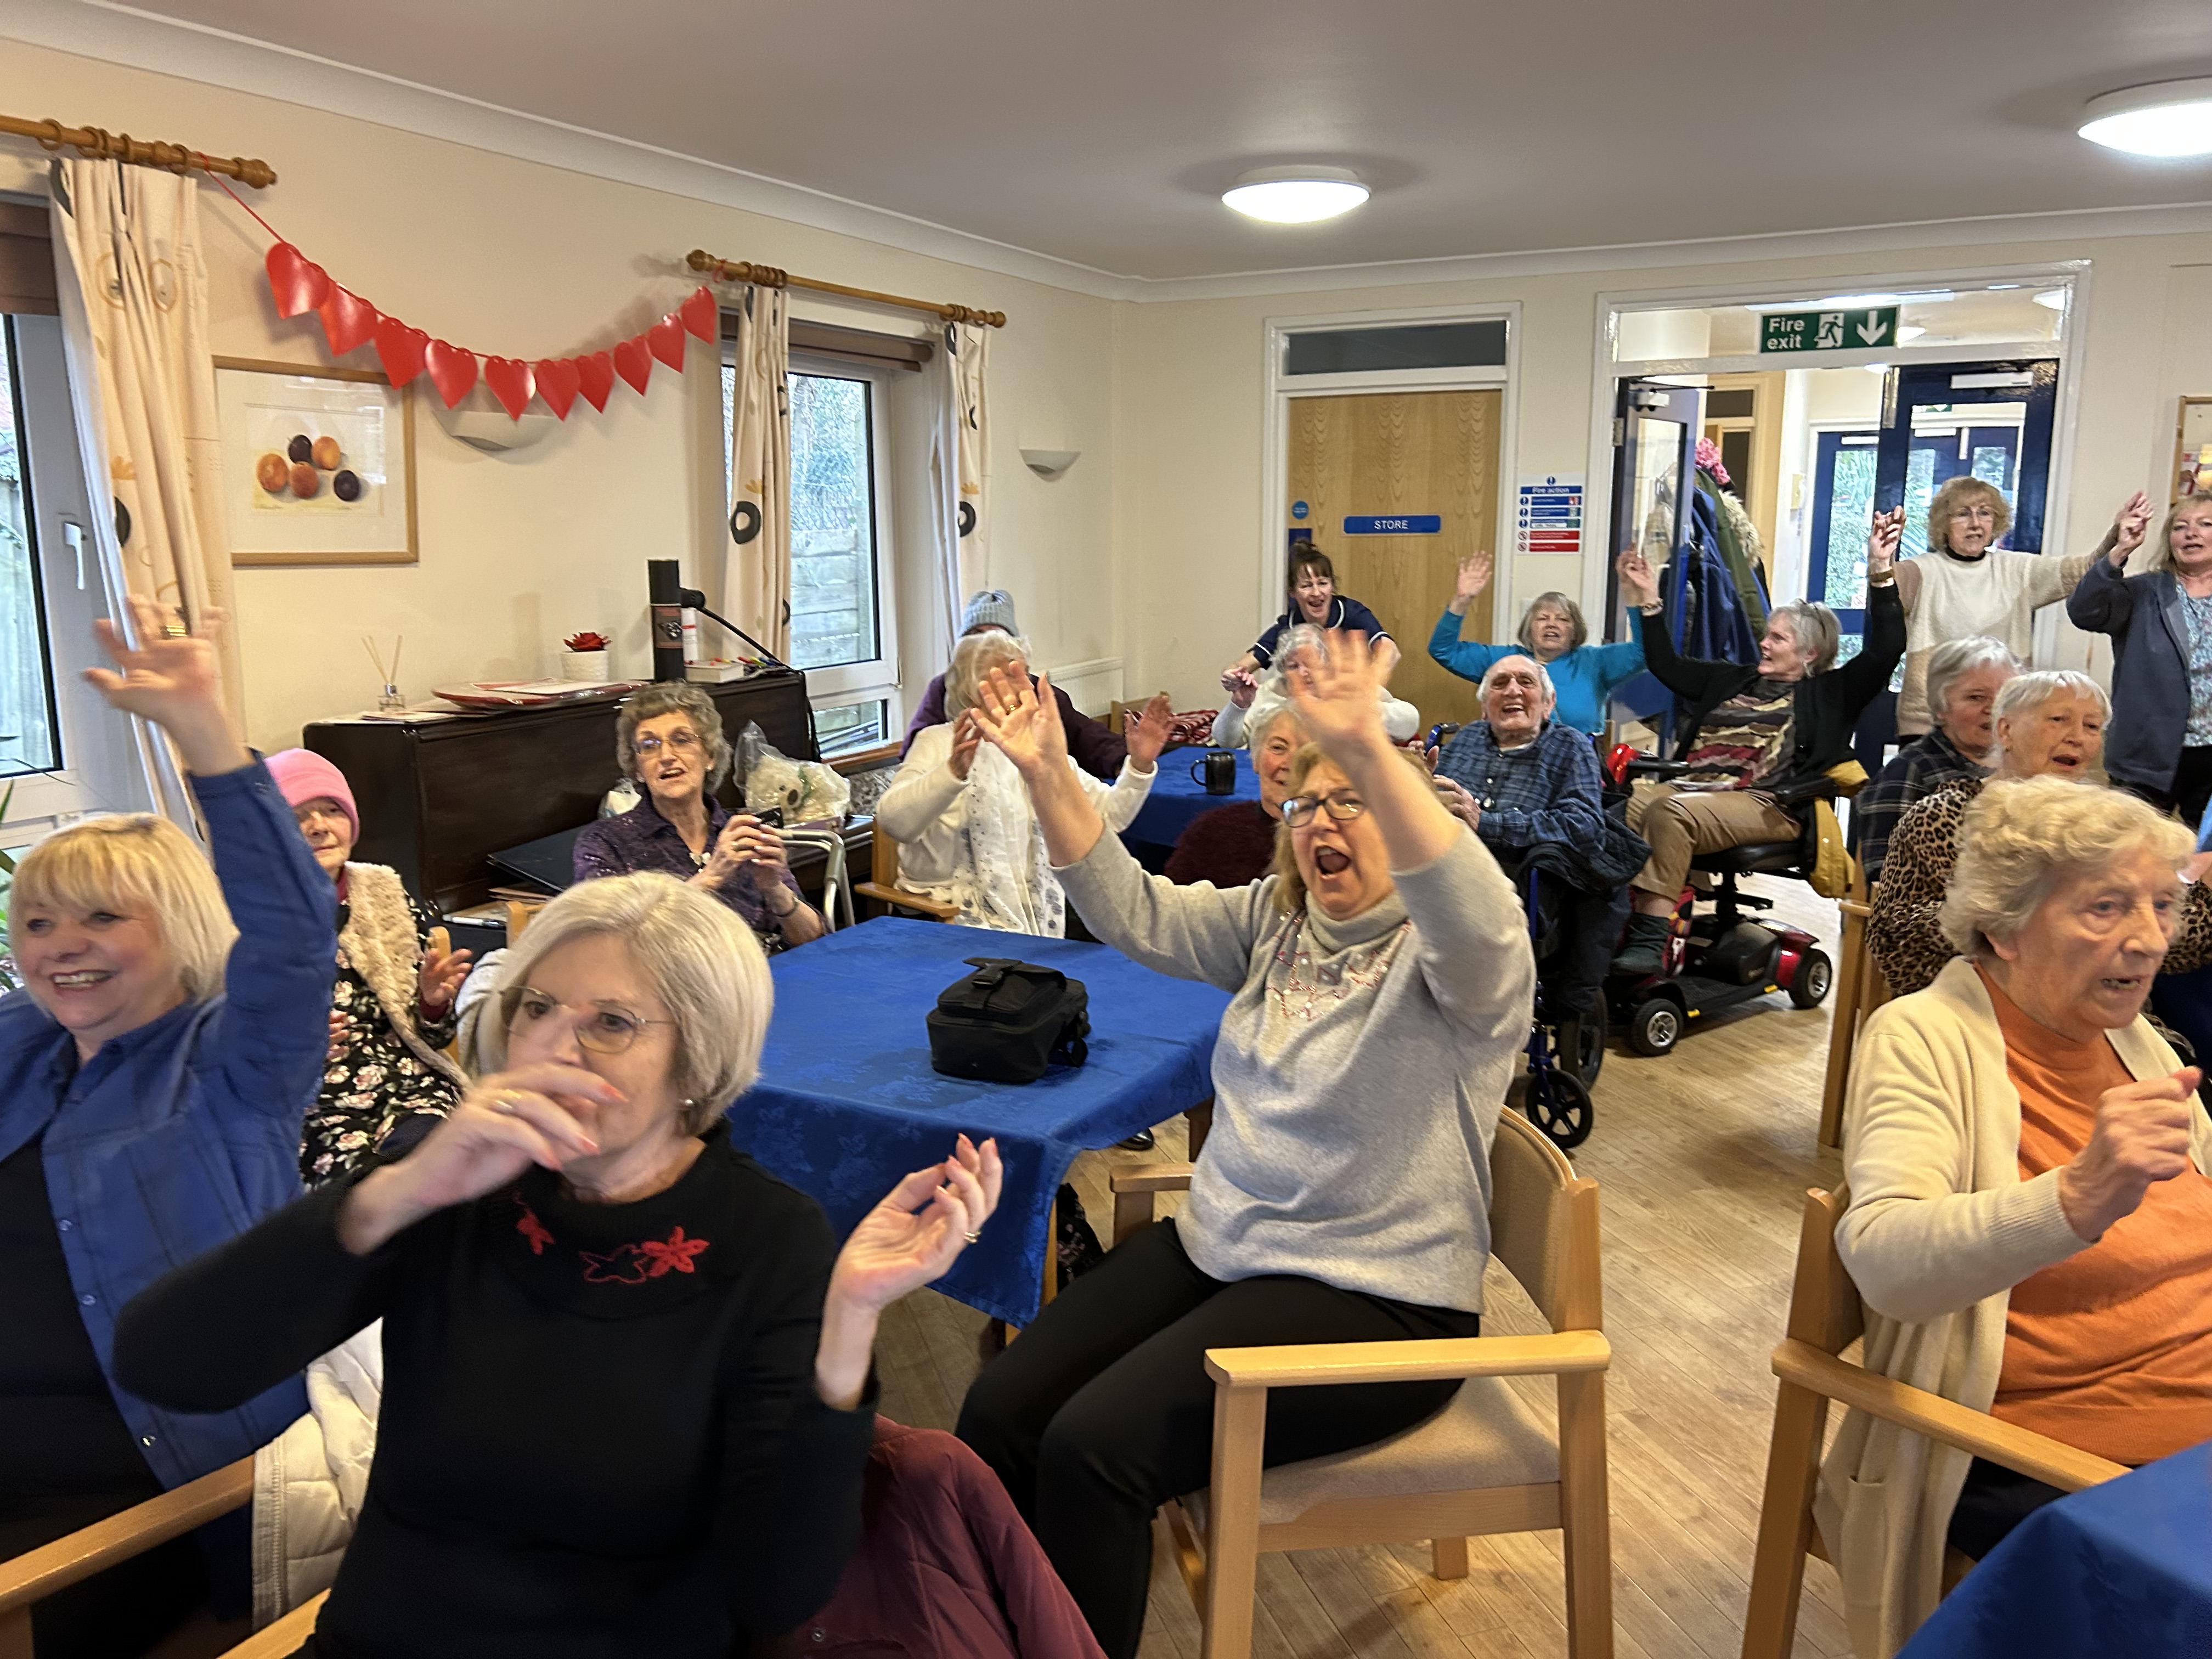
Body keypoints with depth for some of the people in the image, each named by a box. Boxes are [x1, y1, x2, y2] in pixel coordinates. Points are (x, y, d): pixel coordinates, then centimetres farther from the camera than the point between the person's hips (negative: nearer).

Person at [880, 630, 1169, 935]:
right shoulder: (940, 743, -2)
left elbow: (1109, 815, 11)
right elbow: (892, 821, -20)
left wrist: (1140, 765, -7)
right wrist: (953, 772, -35)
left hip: (1038, 916, 6)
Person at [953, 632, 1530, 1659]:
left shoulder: (1450, 961, -12)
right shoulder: (1271, 922, 8)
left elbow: (1476, 920, -36)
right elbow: (1132, 911, 1)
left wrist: (1370, 752, -49)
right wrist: (1047, 773, -12)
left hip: (1368, 1297, -7)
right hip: (1216, 1247, 7)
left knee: (1091, 1448, -21)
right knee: (998, 1415, -7)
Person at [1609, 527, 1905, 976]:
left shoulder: (1830, 692, 16)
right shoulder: (1732, 679, 31)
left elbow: (1886, 649, 4)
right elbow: (1666, 665, 34)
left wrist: (1880, 575, -2)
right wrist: (1649, 600, 31)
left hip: (1766, 804, -5)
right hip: (1689, 784, 6)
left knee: (1671, 813, -37)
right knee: (1625, 809, -28)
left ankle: (1650, 941, -38)